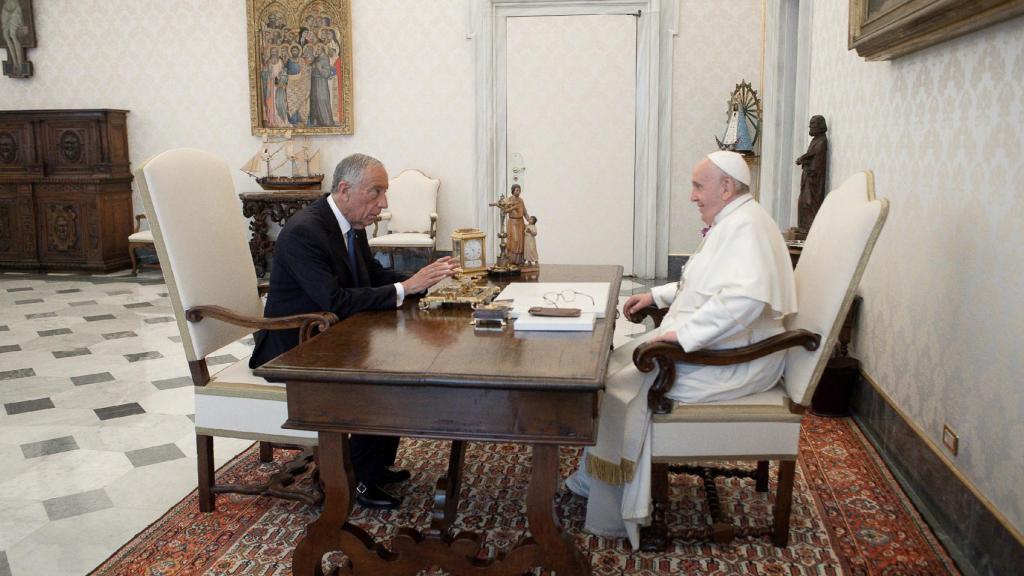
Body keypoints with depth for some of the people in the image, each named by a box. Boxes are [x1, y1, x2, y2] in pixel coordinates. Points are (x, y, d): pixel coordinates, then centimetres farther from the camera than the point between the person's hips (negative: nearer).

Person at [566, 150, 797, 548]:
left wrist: (683, 333, -32)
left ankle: (617, 515, -1)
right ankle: (594, 481, 10)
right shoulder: (730, 223, 16)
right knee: (616, 365, 5)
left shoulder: (746, 226, -19)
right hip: (705, 345, 11)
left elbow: (745, 298, -35)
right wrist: (657, 295, 21)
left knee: (625, 386, -15)